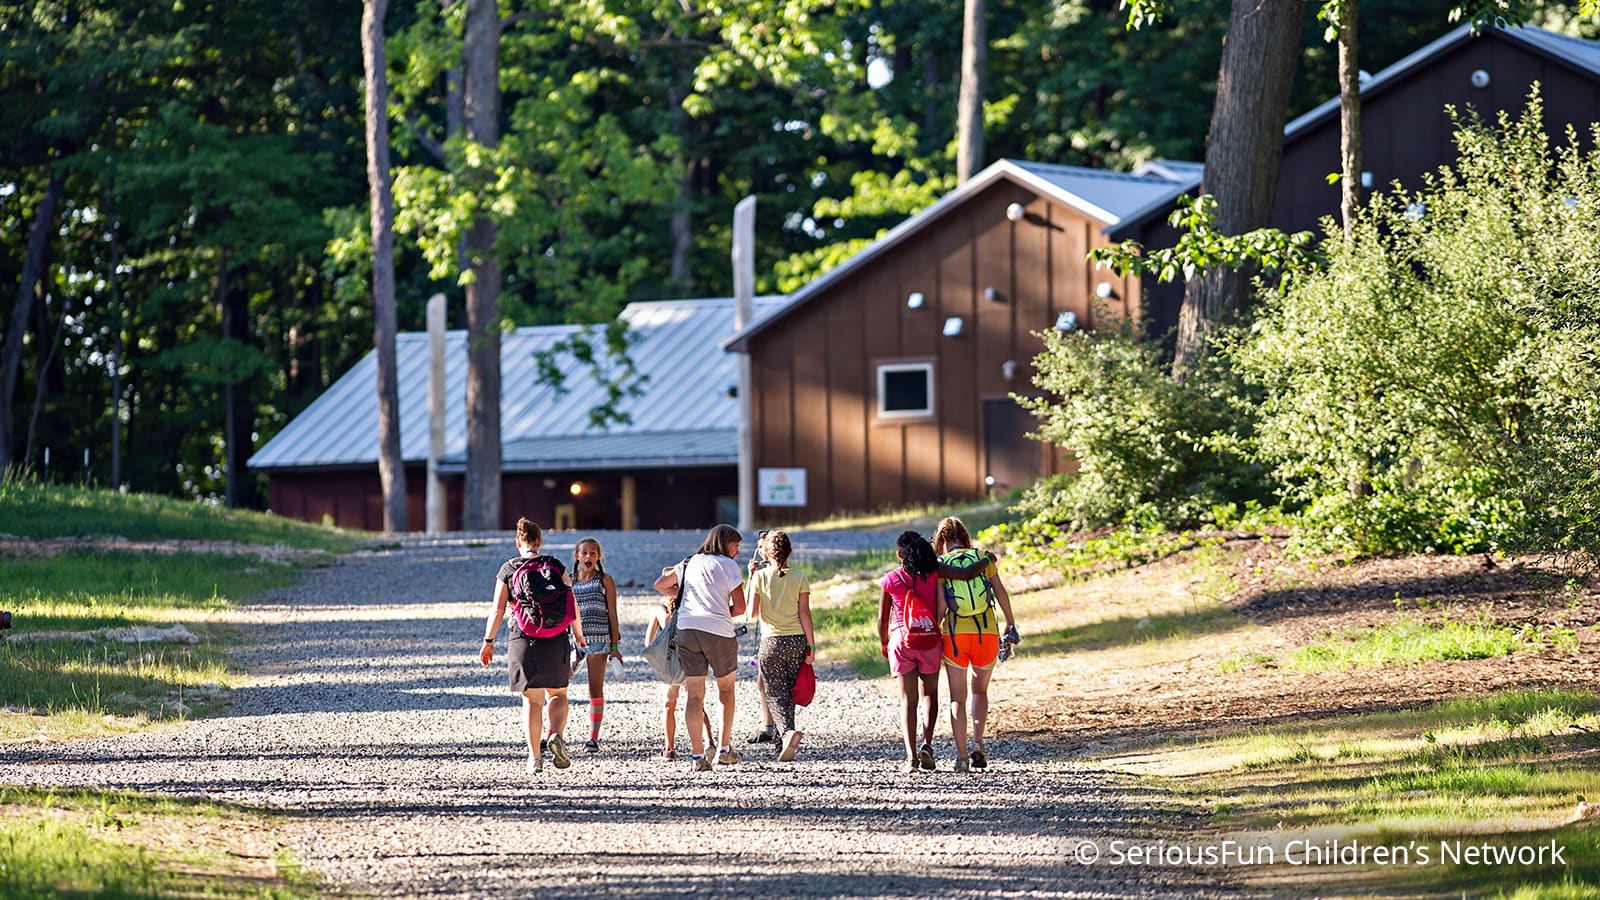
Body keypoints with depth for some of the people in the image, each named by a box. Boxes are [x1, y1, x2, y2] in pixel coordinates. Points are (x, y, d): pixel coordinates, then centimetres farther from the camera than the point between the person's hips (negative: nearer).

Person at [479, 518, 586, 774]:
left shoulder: (508, 570, 2)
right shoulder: (556, 567, 2)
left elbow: (497, 610, -1)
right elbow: (572, 606, 2)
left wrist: (488, 642, 7)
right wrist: (579, 636, 15)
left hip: (523, 640, 0)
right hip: (555, 639, 0)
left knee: (532, 699, 6)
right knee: (557, 693, 14)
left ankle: (534, 756, 1)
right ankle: (557, 736, -12)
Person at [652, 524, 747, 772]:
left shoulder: (689, 563, 17)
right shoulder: (728, 565, 2)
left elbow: (659, 585, 26)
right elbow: (740, 607, -3)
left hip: (687, 630, 4)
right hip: (718, 631, -4)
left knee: (695, 695, 3)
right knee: (726, 688, 17)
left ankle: (698, 756, -4)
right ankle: (724, 749, 16)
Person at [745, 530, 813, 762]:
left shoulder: (760, 576, -3)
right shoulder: (799, 578, 1)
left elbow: (752, 612, -2)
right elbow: (805, 614, -2)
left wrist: (751, 578, 5)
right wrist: (811, 647, 2)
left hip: (771, 641, -2)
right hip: (797, 640, 2)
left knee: (775, 694, 1)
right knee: (789, 692, 14)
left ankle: (787, 731, -26)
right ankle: (782, 742, 15)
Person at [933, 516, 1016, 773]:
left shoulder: (940, 565, 2)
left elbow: (941, 605, -5)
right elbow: (1000, 592, 5)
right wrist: (1010, 622, 16)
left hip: (955, 634, -1)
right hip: (987, 632, 1)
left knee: (957, 697, 9)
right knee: (980, 690, 19)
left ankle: (962, 756, 3)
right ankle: (977, 743, -2)